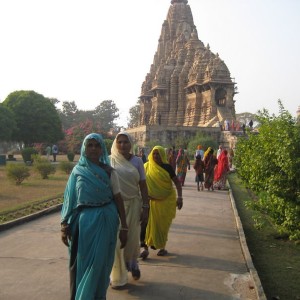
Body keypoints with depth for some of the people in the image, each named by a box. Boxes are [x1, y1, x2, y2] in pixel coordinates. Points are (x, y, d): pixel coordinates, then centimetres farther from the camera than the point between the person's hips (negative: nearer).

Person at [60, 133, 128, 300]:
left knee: (99, 264, 4)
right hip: (83, 221, 1)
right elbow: (70, 199, 5)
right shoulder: (77, 171, 3)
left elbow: (119, 200, 0)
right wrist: (65, 225, 0)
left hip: (105, 221, -1)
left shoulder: (109, 172, -1)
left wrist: (124, 227, -2)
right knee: (81, 263, 9)